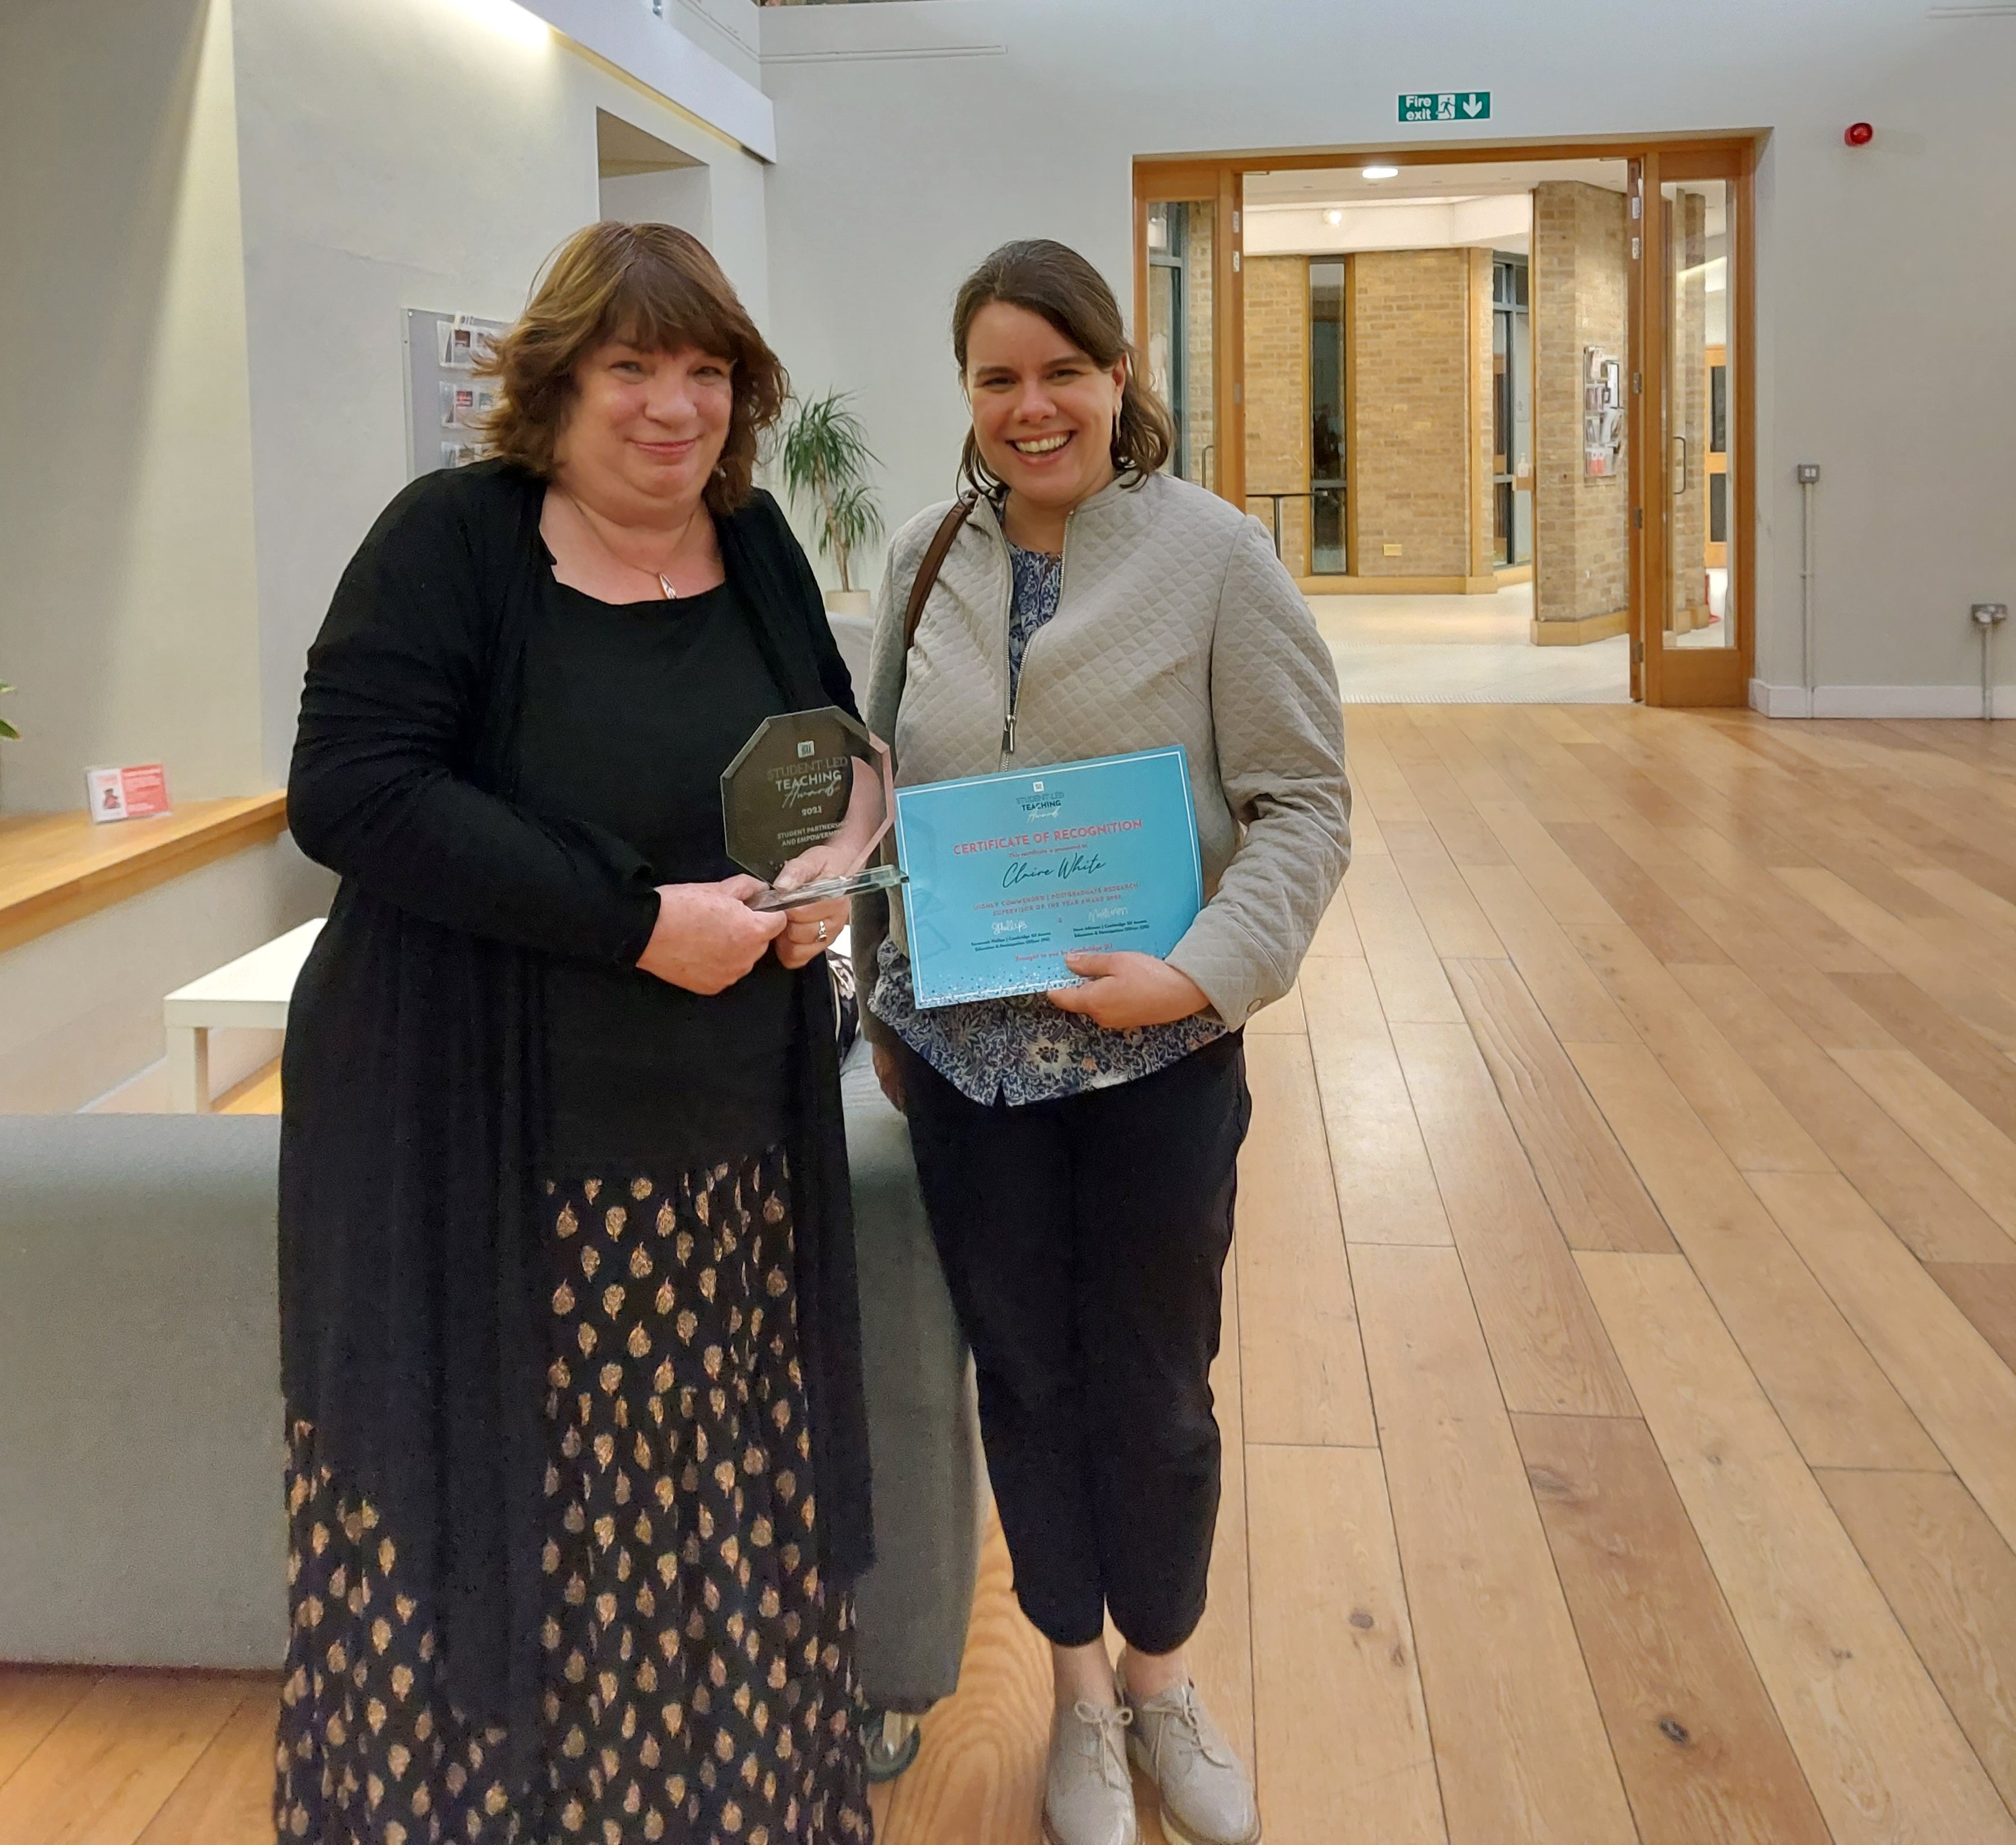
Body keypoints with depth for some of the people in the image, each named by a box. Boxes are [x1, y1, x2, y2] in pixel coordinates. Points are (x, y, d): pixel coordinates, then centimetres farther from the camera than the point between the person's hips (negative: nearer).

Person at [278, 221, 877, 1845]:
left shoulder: (757, 546, 9)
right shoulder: (453, 540, -8)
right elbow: (350, 790, -18)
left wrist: (830, 867, -1)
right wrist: (640, 919, -21)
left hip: (732, 1156, 5)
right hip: (482, 1162, -5)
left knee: (725, 1532, 12)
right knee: (490, 1534, 3)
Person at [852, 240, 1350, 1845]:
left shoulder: (1216, 554, -8)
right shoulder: (925, 563, 4)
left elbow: (1303, 805, -8)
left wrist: (1199, 973, -20)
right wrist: (881, 997, 13)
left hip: (1156, 1053, -3)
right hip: (967, 1052, 3)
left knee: (1155, 1385, 10)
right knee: (1025, 1374, 14)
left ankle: (1162, 1682, 35)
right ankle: (1080, 1692, 35)